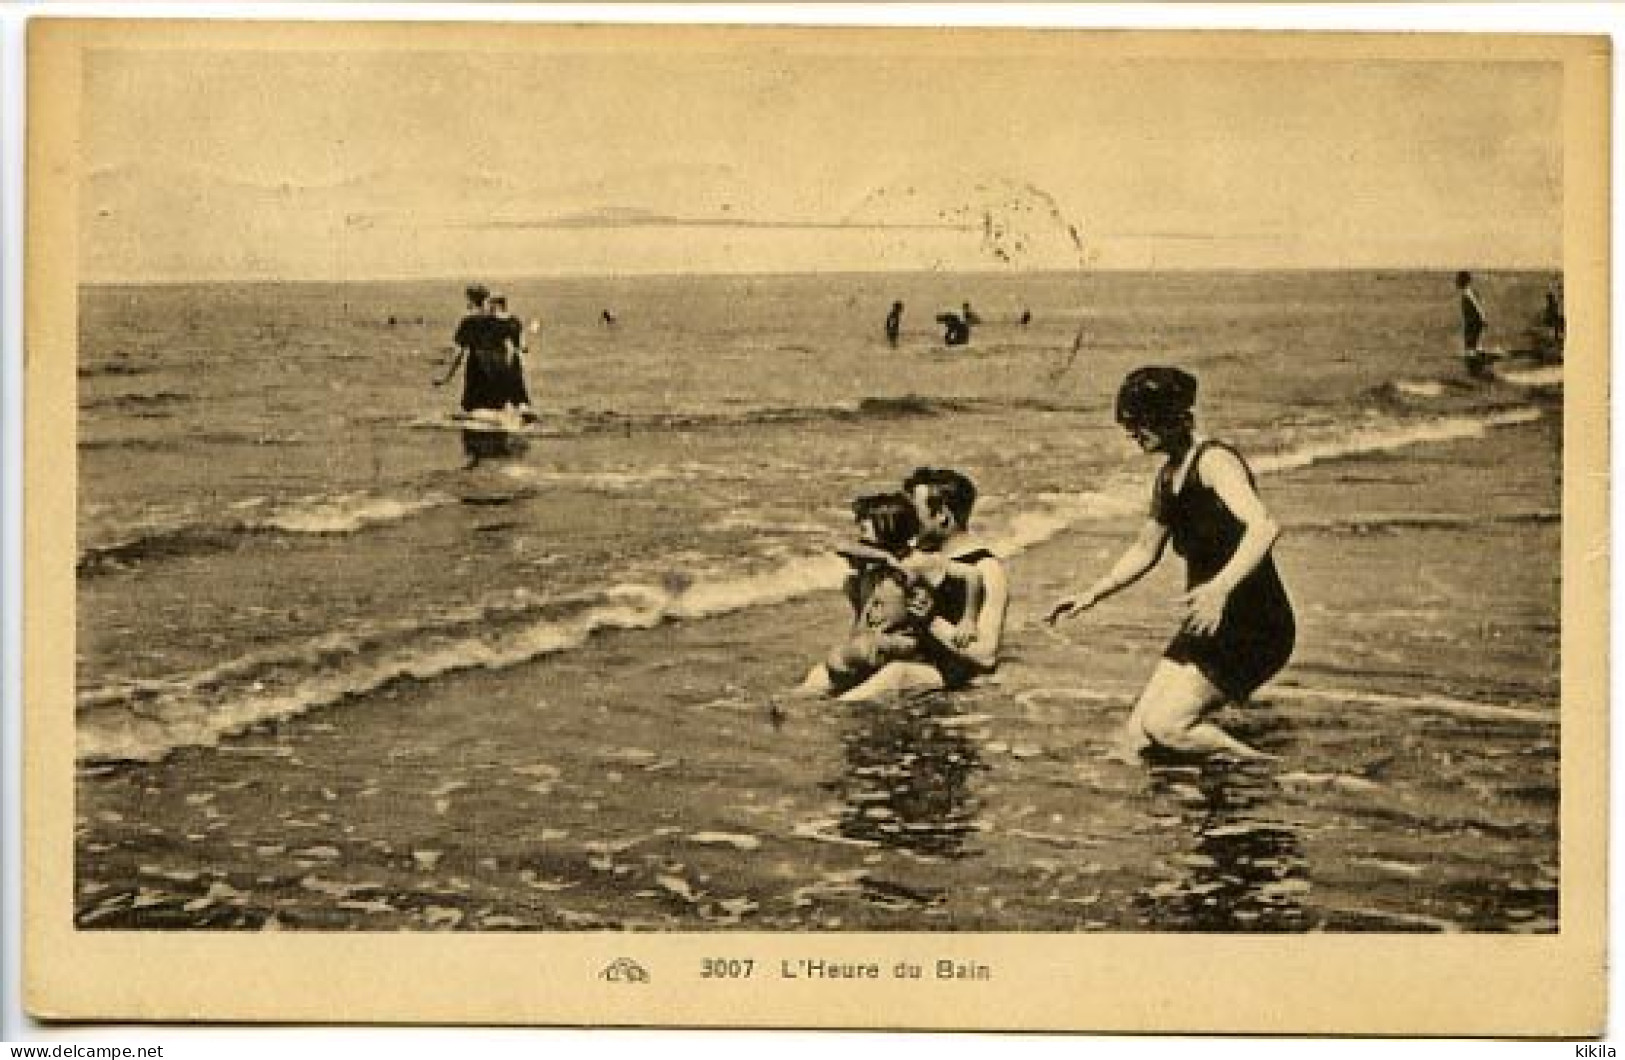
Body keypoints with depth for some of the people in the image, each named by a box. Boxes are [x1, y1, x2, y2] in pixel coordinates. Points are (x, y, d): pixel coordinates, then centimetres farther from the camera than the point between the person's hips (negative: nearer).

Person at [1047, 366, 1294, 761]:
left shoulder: (1214, 461, -16)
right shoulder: (1168, 477, 12)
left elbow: (1264, 528, -33)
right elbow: (1145, 551, 28)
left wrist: (1221, 588, -47)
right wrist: (1090, 595, 22)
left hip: (1253, 626, -9)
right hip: (1209, 626, 9)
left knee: (1164, 724, -18)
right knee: (1136, 736, 1)